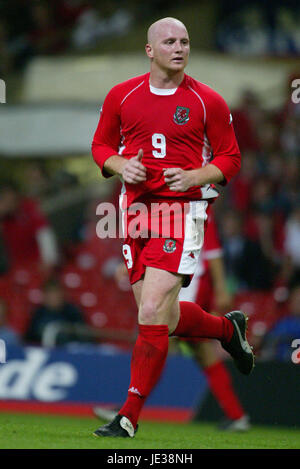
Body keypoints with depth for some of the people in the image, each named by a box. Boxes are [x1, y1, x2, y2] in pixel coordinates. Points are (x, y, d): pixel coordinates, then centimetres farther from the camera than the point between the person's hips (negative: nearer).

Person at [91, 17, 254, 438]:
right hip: (137, 209, 4)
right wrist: (121, 166, -6)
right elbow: (102, 146, 16)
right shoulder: (121, 96, 6)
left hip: (183, 209, -4)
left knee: (152, 314, -15)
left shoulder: (208, 102, -2)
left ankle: (129, 417, -9)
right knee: (163, 318, 7)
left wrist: (194, 176, -13)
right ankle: (229, 329, 39)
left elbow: (230, 158, 5)